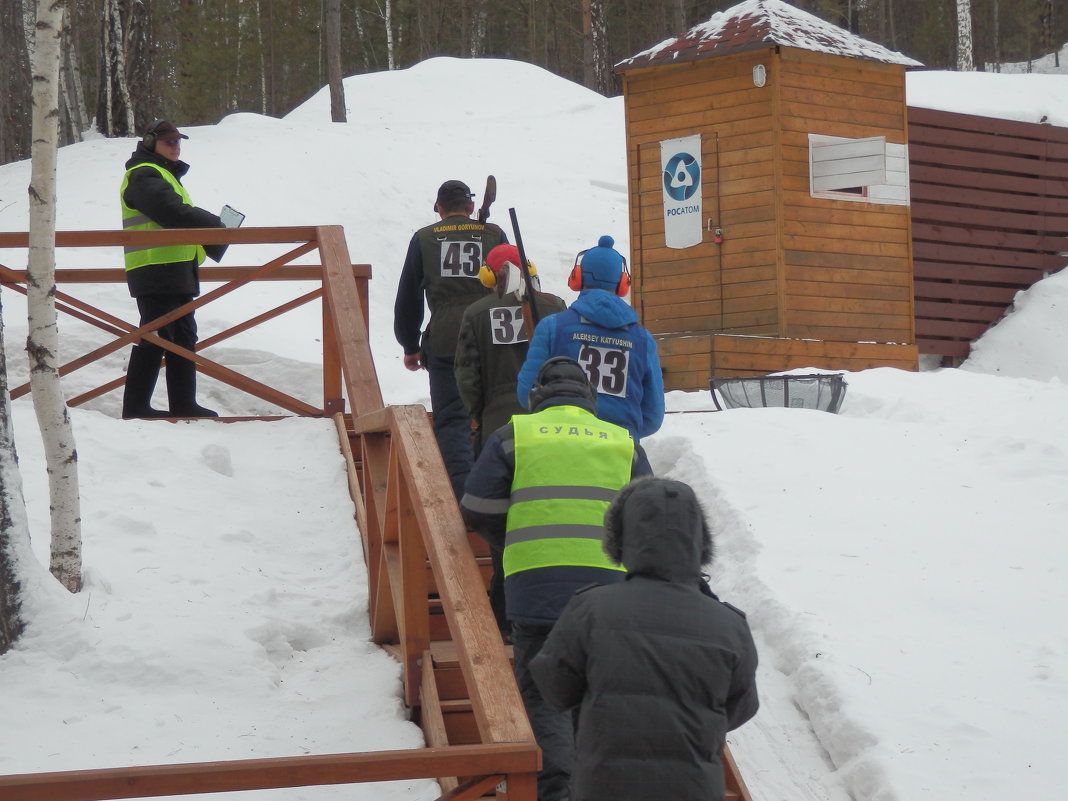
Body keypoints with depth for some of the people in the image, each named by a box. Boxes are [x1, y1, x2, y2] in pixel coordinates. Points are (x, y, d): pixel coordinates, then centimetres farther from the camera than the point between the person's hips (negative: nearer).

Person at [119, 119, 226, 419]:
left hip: (176, 273, 10)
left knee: (183, 336, 11)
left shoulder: (167, 175, 25)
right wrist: (216, 226, -17)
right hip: (156, 272, -10)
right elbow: (172, 213, -22)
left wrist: (213, 240, 5)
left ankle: (183, 404, 15)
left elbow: (183, 216, 22)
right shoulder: (144, 176, -8)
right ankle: (135, 405, -6)